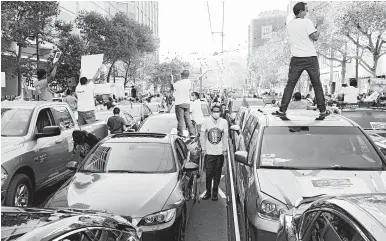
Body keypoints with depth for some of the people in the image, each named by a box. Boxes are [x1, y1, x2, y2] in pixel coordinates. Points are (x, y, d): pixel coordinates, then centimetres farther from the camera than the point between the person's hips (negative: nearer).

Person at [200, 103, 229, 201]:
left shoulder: (224, 122, -2)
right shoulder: (206, 121, -4)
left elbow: (225, 137, 6)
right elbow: (202, 136, 3)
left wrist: (225, 149, 4)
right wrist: (203, 149, 1)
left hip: (220, 153, 1)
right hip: (209, 153, -1)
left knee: (217, 174, 8)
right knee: (209, 173, 2)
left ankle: (215, 193, 21)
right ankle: (208, 192, 17)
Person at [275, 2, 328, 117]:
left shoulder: (289, 25, 10)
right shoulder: (307, 22, -6)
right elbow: (315, 37, -12)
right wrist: (318, 31, 9)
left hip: (296, 59, 3)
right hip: (311, 57, -3)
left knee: (290, 84, 6)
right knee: (317, 85, 8)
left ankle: (282, 110, -1)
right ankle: (322, 110, 12)